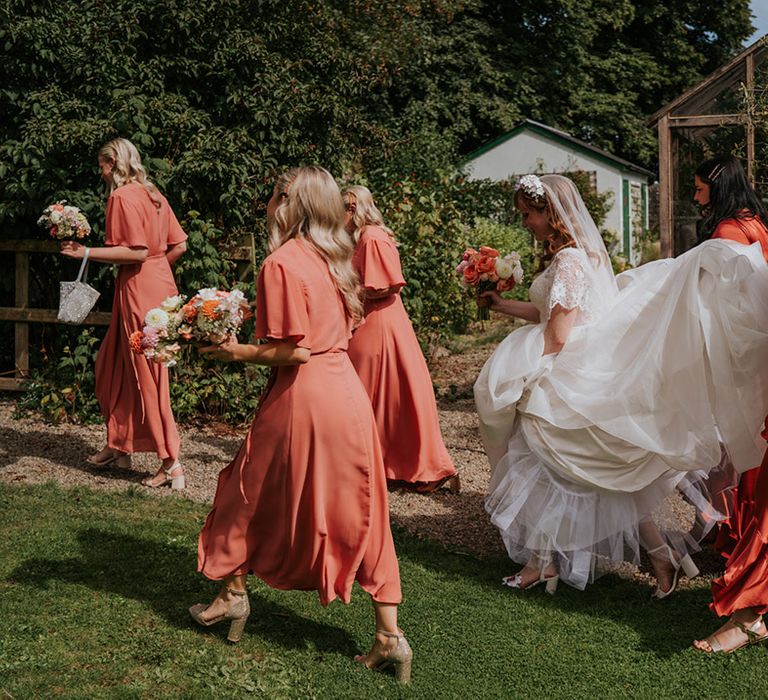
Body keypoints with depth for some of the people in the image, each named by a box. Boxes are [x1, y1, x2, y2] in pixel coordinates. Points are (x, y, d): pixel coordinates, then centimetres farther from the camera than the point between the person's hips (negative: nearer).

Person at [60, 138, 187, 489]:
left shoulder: (122, 196, -14)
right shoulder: (152, 194, 12)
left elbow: (136, 251, -21)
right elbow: (179, 245, 11)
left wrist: (87, 252, -17)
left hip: (139, 290, -9)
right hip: (158, 284, 9)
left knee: (146, 375, -4)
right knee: (115, 365, 19)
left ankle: (171, 462, -2)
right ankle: (118, 444, 29)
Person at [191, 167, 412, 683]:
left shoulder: (283, 264, -13)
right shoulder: (334, 259, 9)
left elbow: (294, 351, -17)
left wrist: (239, 353, -5)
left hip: (303, 395, -7)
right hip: (347, 386, 7)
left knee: (251, 492, 16)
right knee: (358, 511, 8)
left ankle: (233, 594, 31)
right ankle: (389, 634, 8)